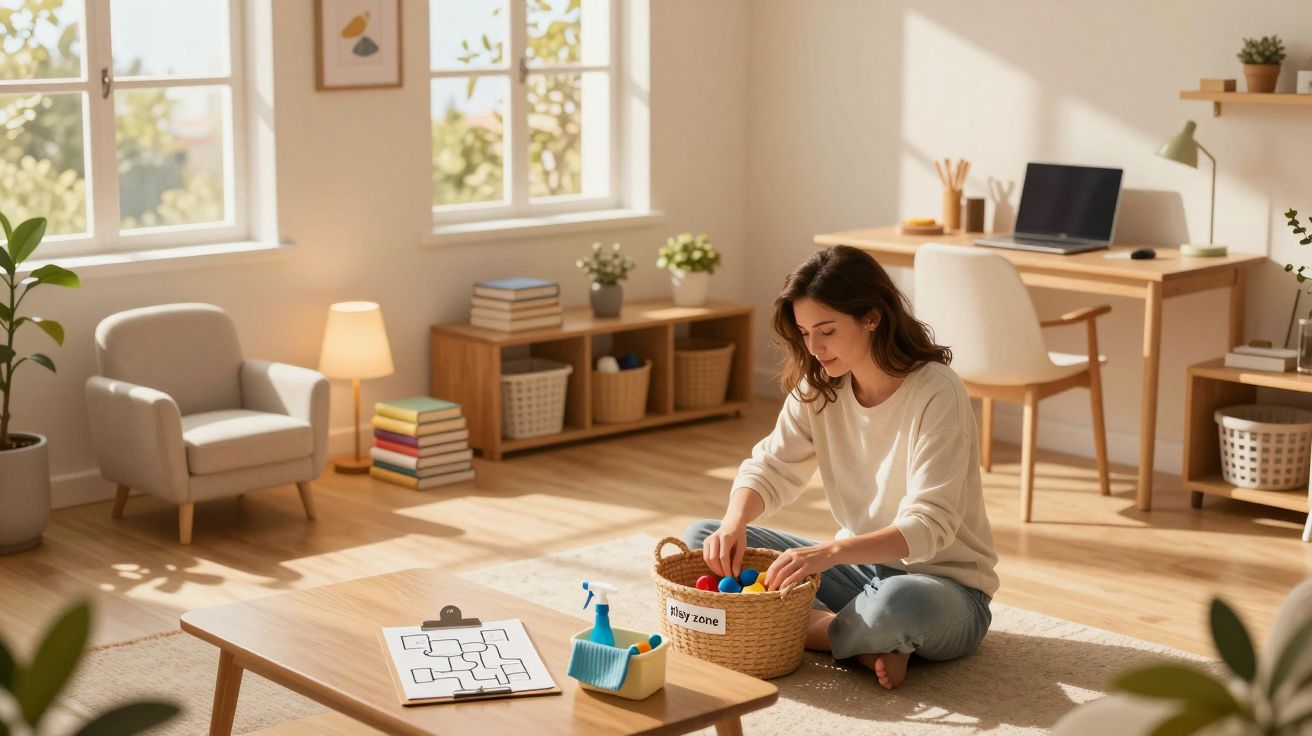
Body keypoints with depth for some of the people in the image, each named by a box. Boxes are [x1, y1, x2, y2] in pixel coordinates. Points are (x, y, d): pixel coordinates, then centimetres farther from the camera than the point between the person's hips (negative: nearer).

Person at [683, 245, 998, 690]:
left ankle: (797, 629, -11)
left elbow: (928, 526, -27)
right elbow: (770, 468, 0)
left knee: (901, 603, -44)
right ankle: (862, 643, -15)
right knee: (701, 538, -5)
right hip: (861, 567, 7)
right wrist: (735, 521, -23)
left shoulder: (937, 394, -21)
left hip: (945, 585, -7)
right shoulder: (817, 388, -1)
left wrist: (830, 552, -41)